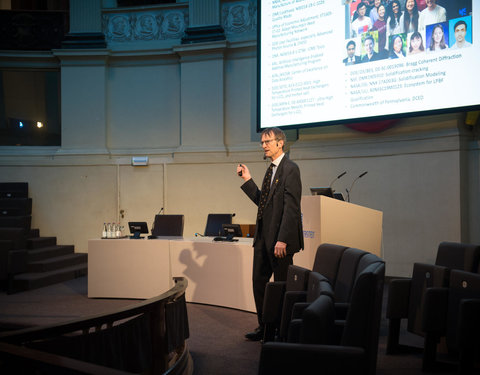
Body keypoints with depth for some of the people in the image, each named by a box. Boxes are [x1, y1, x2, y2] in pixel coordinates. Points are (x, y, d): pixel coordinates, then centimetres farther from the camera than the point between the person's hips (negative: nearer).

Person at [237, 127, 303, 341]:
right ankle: (264, 327, 23)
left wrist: (282, 240, -23)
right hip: (263, 236, 9)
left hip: (280, 238, -9)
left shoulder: (290, 169, -12)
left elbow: (291, 207, -18)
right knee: (259, 281, 12)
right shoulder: (271, 170, 16)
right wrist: (247, 180, 11)